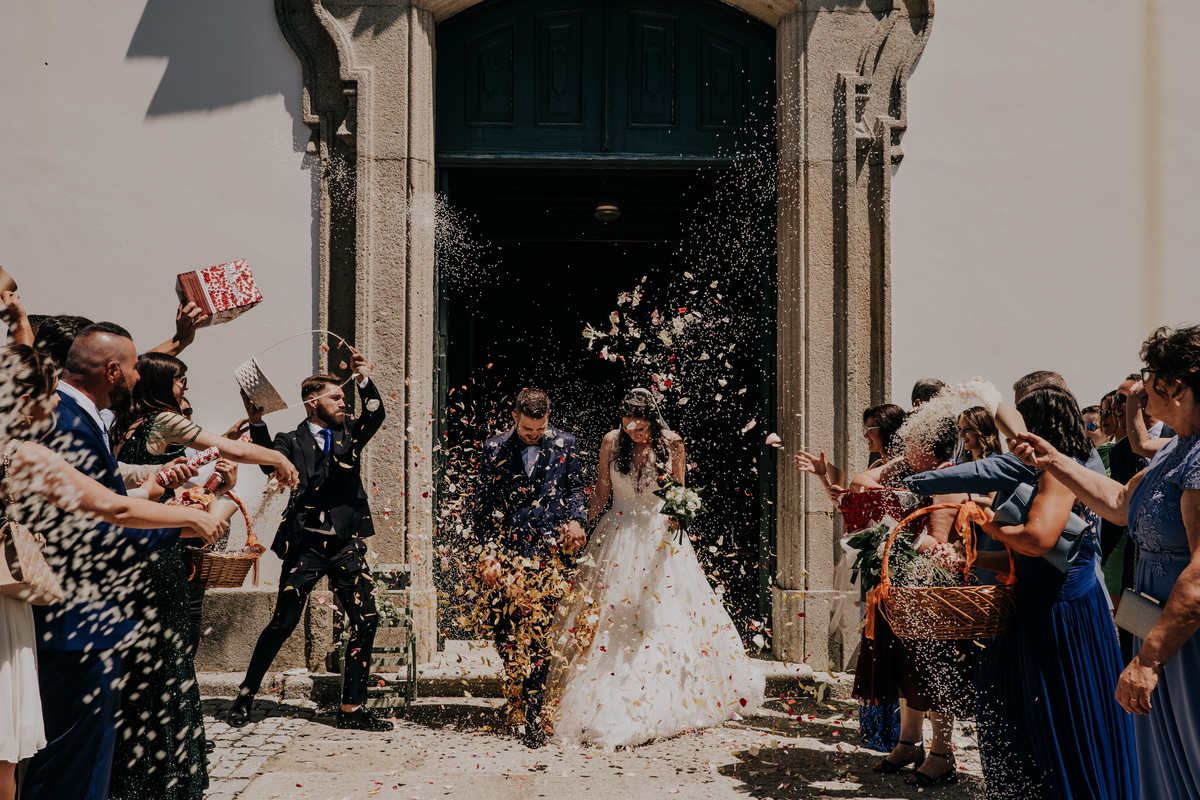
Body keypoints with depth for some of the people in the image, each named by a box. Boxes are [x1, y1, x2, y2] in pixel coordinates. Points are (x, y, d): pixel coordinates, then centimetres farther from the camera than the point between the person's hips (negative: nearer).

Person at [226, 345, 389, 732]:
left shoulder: (349, 433, 12)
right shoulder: (294, 441, 4)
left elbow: (376, 414, -6)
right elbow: (271, 463, -15)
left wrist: (362, 377, -21)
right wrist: (257, 423, -28)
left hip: (347, 545, 3)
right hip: (306, 545, -3)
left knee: (365, 620, -2)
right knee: (283, 623, 1)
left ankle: (352, 707, 7)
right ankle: (247, 693, 21)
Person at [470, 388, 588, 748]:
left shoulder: (564, 444, 7)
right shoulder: (495, 449, 5)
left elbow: (575, 488, 16)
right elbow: (480, 506, 6)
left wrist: (575, 519, -5)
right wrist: (489, 554, -2)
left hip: (548, 552, -1)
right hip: (506, 553, 1)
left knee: (535, 632, -8)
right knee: (505, 632, 4)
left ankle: (531, 713, -1)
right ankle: (521, 708, 23)